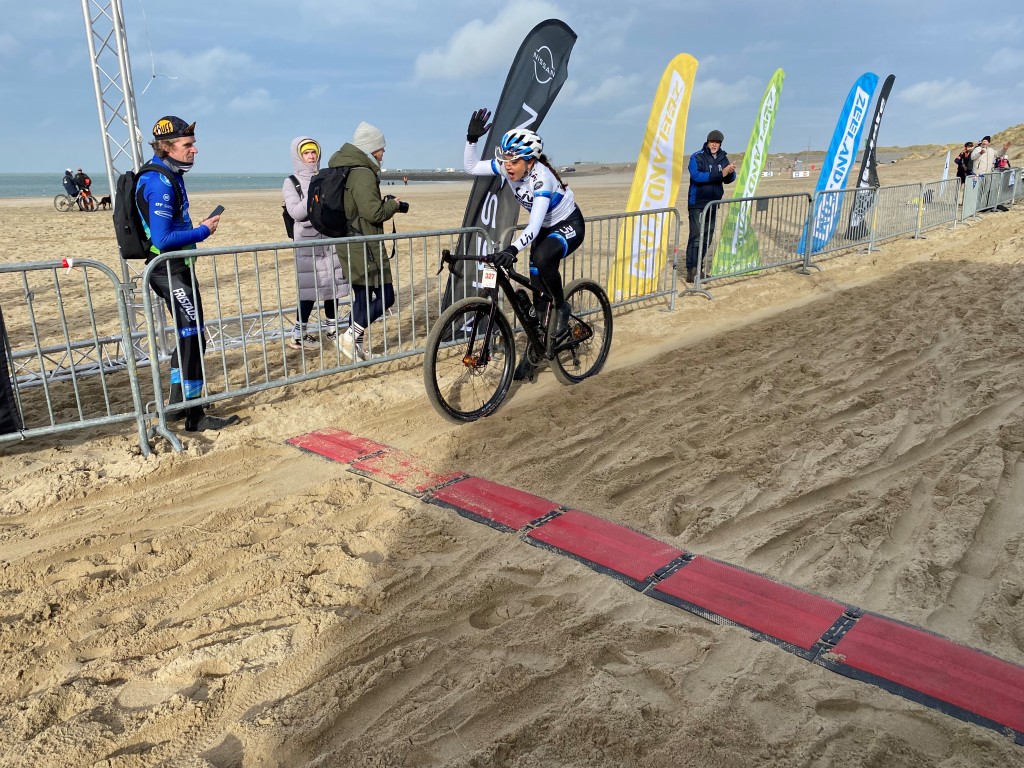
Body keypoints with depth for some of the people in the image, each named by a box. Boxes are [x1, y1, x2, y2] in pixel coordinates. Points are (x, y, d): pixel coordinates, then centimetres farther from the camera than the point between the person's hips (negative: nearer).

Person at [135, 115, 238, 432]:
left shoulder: (170, 177, 13)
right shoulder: (159, 183, -18)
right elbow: (162, 239, -25)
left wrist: (196, 229, 11)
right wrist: (203, 231, -15)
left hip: (177, 268, 10)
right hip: (170, 270, -10)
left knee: (190, 336, 16)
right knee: (193, 338, -8)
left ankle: (179, 405, 27)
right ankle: (193, 416, -3)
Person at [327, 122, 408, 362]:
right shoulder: (363, 173, -16)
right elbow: (373, 212, -22)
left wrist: (386, 203, 12)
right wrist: (393, 205, -4)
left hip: (349, 244, 10)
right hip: (364, 246, -10)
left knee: (362, 295, 14)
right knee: (385, 295, -4)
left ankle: (356, 347, 18)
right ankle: (351, 336, -8)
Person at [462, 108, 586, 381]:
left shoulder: (541, 177, -34)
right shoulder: (507, 167, -15)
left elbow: (533, 227, -43)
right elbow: (471, 167, -7)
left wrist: (512, 249, -58)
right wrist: (472, 138, -23)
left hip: (569, 225, -7)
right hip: (545, 227, 7)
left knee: (542, 258, -38)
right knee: (538, 290, 2)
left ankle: (562, 308, -11)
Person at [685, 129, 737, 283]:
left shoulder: (723, 158, 8)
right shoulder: (697, 157, -9)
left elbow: (729, 179, 6)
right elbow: (696, 175, -24)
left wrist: (730, 172, -18)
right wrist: (720, 174, -29)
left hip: (713, 204, 7)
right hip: (697, 203, -6)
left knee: (707, 237, 9)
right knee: (696, 236, -13)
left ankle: (699, 268, 18)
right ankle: (691, 271, -15)